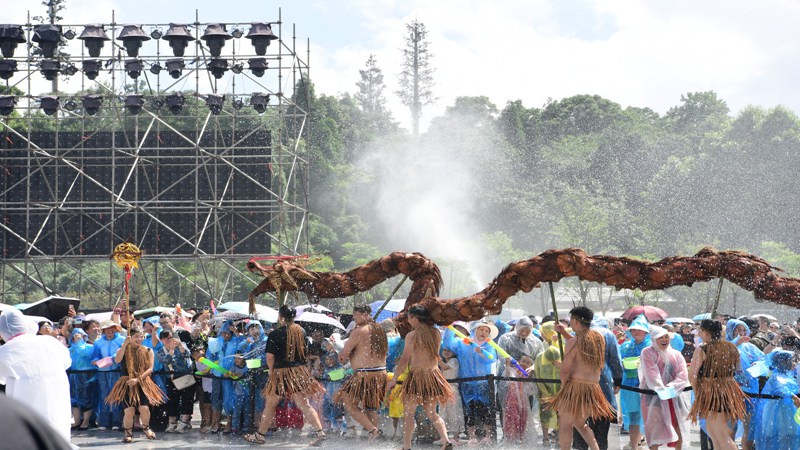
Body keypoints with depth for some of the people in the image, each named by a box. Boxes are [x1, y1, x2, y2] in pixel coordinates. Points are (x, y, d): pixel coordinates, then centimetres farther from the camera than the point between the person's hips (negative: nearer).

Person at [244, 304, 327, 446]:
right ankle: (319, 431, -13)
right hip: (301, 370, 4)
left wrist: (271, 369, 4)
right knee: (304, 405, 2)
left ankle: (259, 434, 20)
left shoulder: (275, 334, -12)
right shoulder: (301, 332, 4)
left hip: (281, 372, -4)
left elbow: (270, 356, -13)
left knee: (270, 404, 10)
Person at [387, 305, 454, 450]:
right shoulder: (436, 333, 5)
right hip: (433, 374, 5)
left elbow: (404, 360, -9)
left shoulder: (412, 336, -10)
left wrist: (394, 379, -1)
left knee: (408, 413, 6)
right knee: (432, 413, 13)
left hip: (416, 375, -5)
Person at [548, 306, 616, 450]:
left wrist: (563, 385, 4)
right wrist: (563, 332, 28)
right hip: (593, 388, 7)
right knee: (580, 424, 22)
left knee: (565, 425, 1)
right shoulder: (599, 338, 8)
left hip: (576, 385, -7)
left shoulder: (573, 342, -12)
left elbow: (565, 370, -13)